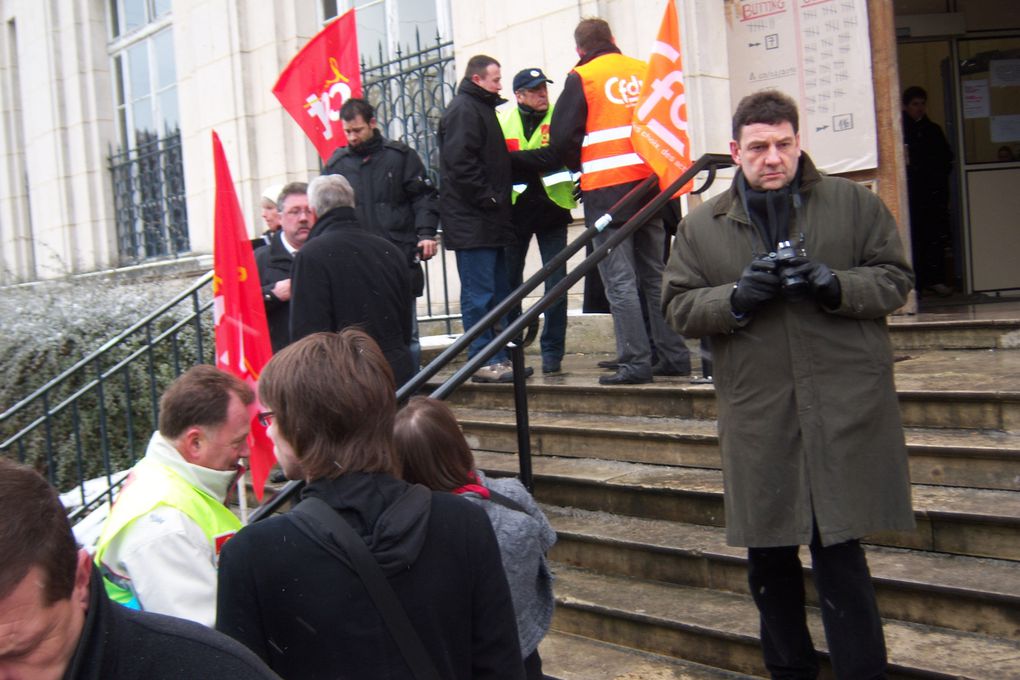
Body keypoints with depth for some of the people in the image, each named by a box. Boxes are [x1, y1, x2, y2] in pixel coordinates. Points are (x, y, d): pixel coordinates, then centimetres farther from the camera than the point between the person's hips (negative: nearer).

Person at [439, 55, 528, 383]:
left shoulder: (481, 108, 22)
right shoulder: (463, 110, -10)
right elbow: (460, 163, -21)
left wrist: (498, 199, 16)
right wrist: (488, 198, -18)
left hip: (489, 221, 11)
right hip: (472, 221, -11)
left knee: (498, 292, 12)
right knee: (479, 293, -8)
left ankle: (499, 358, 18)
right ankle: (482, 362, -5)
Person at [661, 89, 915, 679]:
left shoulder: (855, 204, 5)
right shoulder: (703, 227, 8)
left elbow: (895, 279, 5)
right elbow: (678, 306, 7)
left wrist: (834, 286, -13)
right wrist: (736, 297, -12)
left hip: (846, 408, -2)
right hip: (758, 417, 3)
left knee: (839, 551, -4)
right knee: (768, 556, 12)